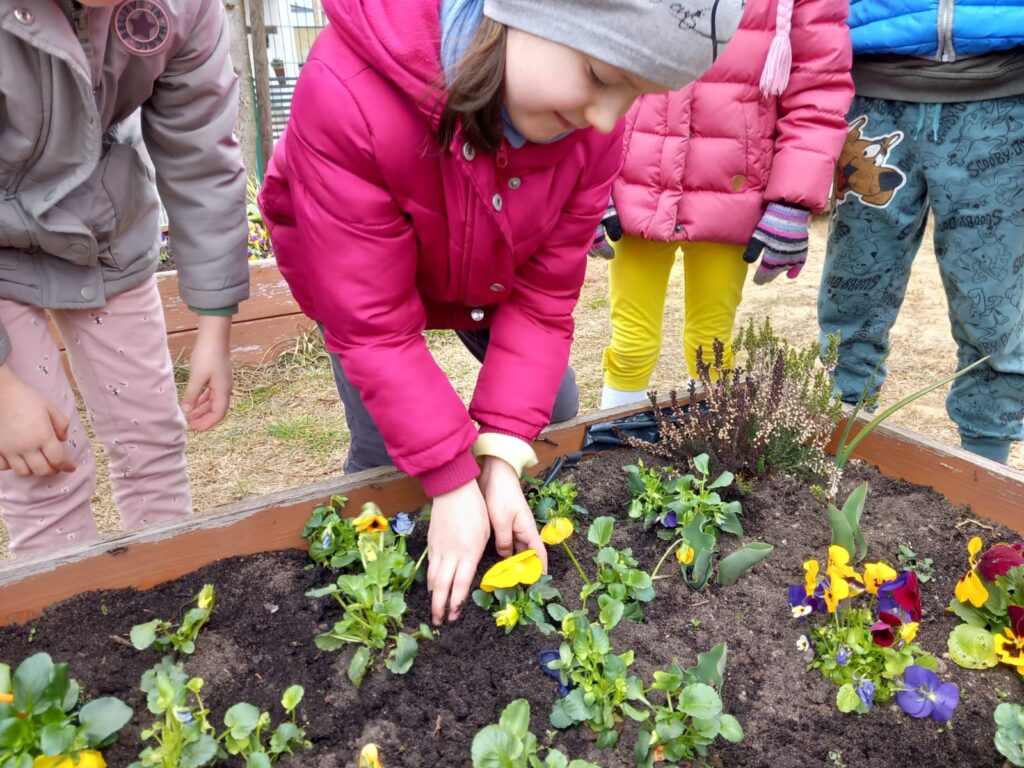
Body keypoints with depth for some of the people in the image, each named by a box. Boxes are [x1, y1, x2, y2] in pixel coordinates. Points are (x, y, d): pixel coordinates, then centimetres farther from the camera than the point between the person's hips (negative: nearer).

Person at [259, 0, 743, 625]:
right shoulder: (346, 95, -42)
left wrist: (501, 455, -28)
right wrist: (453, 482, -32)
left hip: (489, 273, 4)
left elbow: (543, 297, -21)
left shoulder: (594, 125, -28)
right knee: (384, 444, -9)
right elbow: (374, 324, -36)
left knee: (553, 411, 3)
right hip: (356, 264, -3)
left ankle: (523, 536, 33)